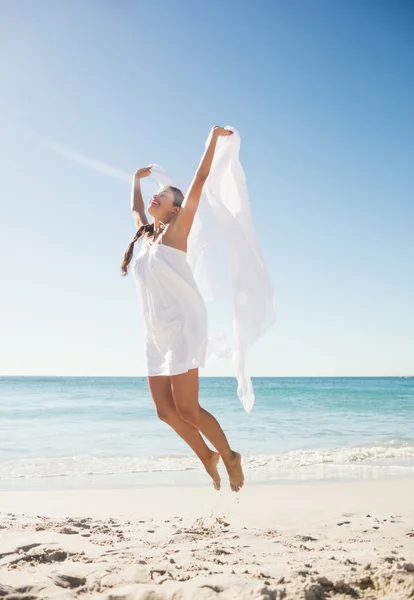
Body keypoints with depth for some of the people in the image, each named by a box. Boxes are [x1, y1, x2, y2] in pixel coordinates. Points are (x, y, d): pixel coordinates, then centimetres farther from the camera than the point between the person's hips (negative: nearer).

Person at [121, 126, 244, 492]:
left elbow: (200, 181, -6)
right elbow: (135, 208, 37)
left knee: (187, 409, -8)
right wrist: (137, 179, 47)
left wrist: (214, 136, -2)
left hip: (184, 326, -7)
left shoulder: (175, 231, -1)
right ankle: (207, 457, 24)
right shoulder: (146, 234, 15)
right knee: (166, 411, 5)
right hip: (156, 332, 7)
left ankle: (229, 456, 12)